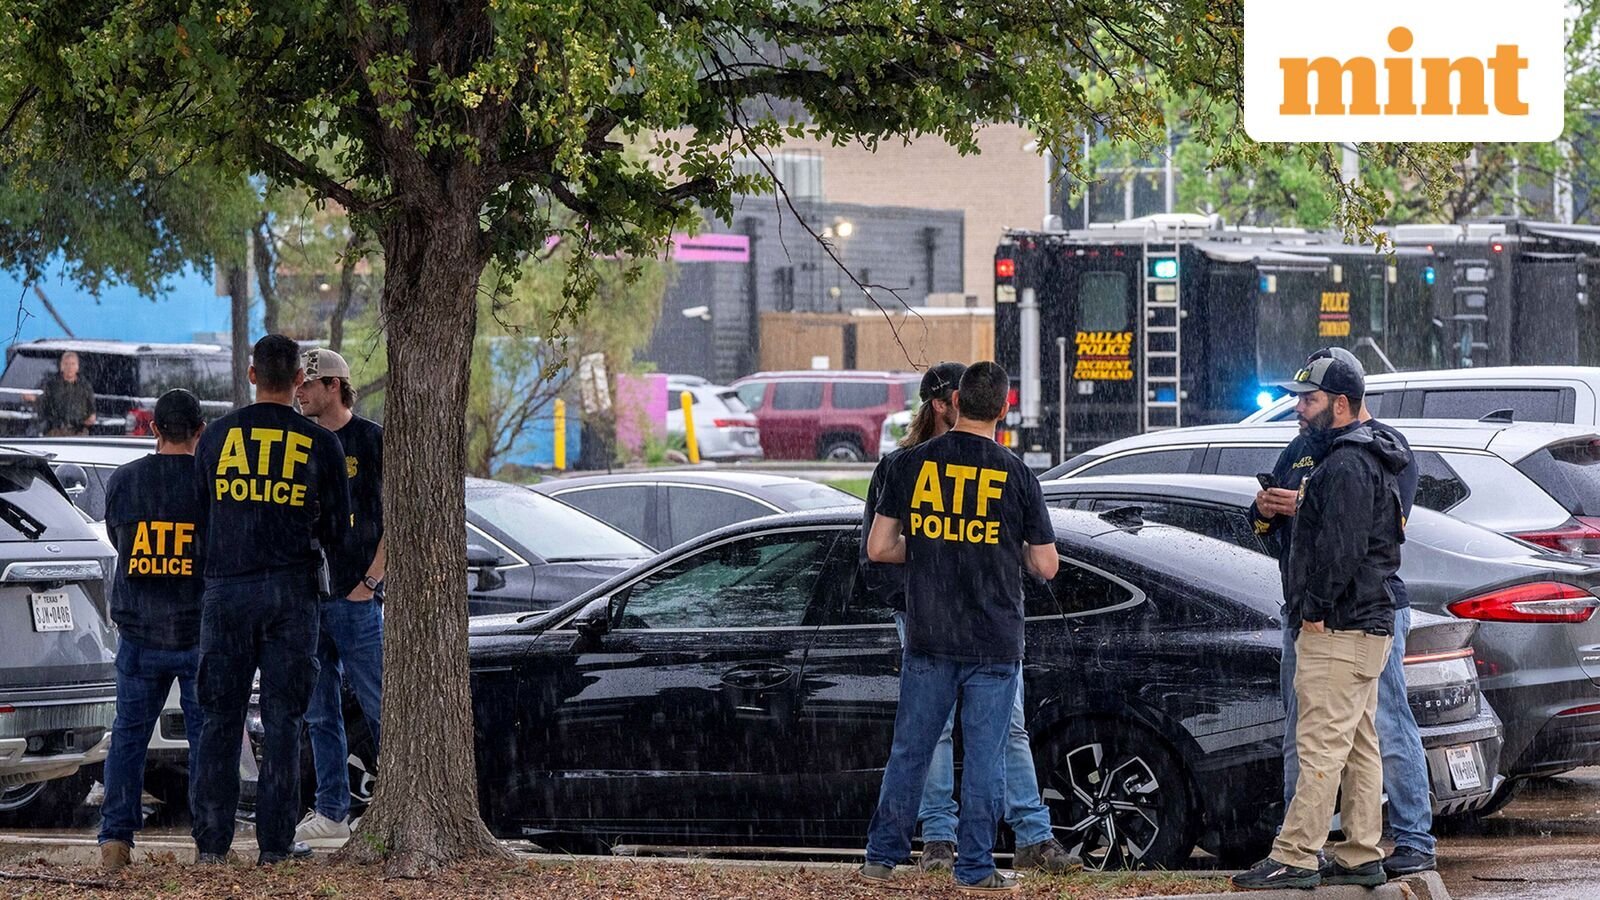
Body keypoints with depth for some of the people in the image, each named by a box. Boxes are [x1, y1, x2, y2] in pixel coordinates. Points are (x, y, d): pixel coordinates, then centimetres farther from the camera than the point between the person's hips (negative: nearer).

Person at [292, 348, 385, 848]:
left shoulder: (371, 439, -3)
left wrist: (370, 582, -12)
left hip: (356, 598, -6)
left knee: (379, 708, -5)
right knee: (320, 714, 7)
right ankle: (332, 813, 11)